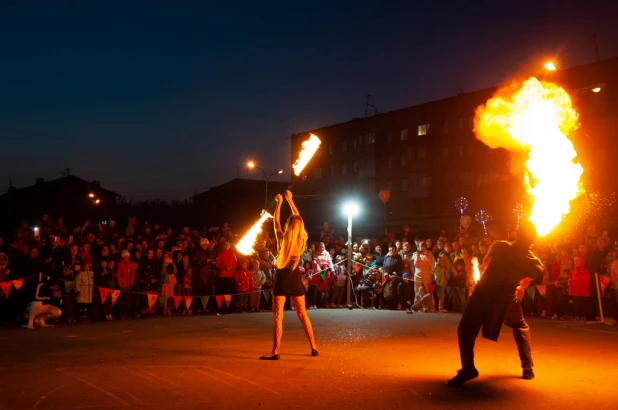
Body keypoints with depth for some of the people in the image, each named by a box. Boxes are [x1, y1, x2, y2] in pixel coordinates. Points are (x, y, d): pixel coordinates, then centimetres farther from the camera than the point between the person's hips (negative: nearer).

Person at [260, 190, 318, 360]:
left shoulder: (282, 238, -9)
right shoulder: (302, 239, -2)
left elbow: (276, 221, 4)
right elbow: (298, 220, 12)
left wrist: (279, 202, 16)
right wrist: (290, 200, 19)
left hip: (282, 277, -3)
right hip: (296, 277, 4)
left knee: (278, 315, -2)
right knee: (302, 314, 13)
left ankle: (276, 351, -5)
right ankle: (314, 347, 15)